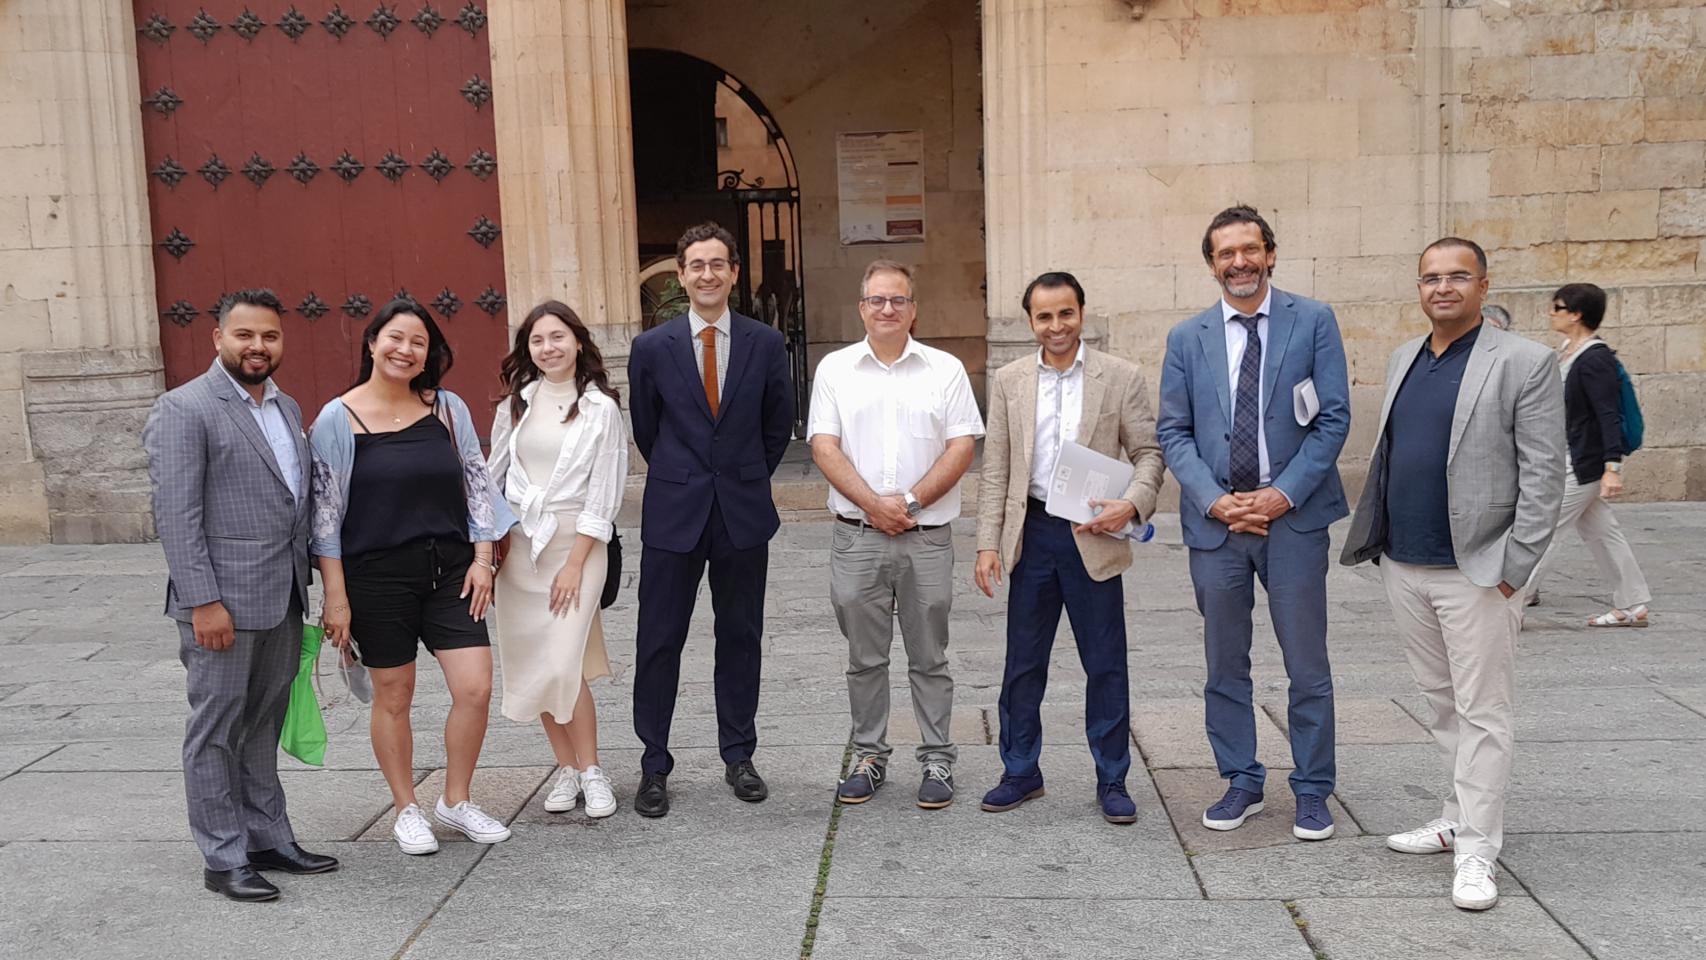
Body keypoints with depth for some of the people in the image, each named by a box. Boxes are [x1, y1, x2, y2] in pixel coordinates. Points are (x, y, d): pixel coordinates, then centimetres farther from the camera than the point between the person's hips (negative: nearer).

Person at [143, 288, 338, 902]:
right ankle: (223, 858, 13)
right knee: (217, 729, 3)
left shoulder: (286, 408, 14)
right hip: (224, 599, -7)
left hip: (283, 598, 7)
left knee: (263, 725, 16)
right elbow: (175, 516, -14)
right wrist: (204, 602, -18)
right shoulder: (184, 410, -9)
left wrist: (303, 584, 13)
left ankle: (268, 838, 26)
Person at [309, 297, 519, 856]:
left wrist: (482, 558, 1)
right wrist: (335, 596, -8)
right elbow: (325, 512, -5)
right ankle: (406, 811, 27)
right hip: (378, 577, -3)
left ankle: (456, 802, 19)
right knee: (393, 698, 8)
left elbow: (477, 483, 9)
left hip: (449, 569, 3)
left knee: (475, 688, -3)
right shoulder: (338, 420, -4)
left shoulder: (448, 409, 5)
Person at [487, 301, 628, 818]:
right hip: (517, 543, 4)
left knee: (563, 667, -11)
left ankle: (590, 770, 6)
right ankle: (566, 768, 19)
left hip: (574, 543, -4)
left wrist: (575, 564, -10)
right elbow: (494, 475, 11)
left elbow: (603, 495, -6)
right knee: (530, 665, 6)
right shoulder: (516, 402, 7)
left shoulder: (600, 407, -4)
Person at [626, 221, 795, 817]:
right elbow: (645, 430, 10)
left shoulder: (766, 345, 1)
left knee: (740, 639, 11)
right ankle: (654, 767, 14)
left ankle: (738, 757, 24)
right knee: (659, 641, 3)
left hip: (743, 514, 1)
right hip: (673, 517, -1)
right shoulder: (651, 348, -1)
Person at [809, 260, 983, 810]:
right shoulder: (835, 369, 6)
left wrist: (912, 501, -11)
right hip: (856, 537, 1)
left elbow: (963, 446, -2)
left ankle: (938, 762, 16)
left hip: (927, 536, -1)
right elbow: (824, 447, -1)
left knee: (929, 658, 6)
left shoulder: (945, 369, 4)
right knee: (864, 658, 9)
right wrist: (873, 503, -11)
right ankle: (869, 758, 21)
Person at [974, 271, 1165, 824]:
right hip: (1031, 533, 2)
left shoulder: (1122, 378, 0)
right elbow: (995, 470, 6)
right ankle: (1020, 773, 25)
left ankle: (1112, 782, 19)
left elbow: (1149, 452, 2)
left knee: (1106, 665, 5)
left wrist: (1133, 503, -17)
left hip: (1092, 536, -2)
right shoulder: (1008, 382, 6)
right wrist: (988, 543, 0)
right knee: (1023, 661, 10)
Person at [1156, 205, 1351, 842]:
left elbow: (1333, 417, -2)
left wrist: (1284, 493, -12)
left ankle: (1312, 791, 18)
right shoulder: (1187, 339, 8)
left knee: (1307, 665, 5)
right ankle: (1241, 782, 24)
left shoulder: (1314, 322, 2)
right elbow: (1173, 432, 5)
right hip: (1215, 521, 2)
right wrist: (1214, 500, -9)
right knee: (1225, 665, 10)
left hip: (1293, 517, -2)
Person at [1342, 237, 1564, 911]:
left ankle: (1476, 850, 7)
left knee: (1481, 712, 0)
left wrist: (1514, 568, -13)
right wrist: (1374, 540, 10)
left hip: (1476, 571, -6)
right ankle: (1459, 817, 29)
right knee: (1441, 703, 16)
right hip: (1404, 566, 6)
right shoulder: (1402, 359, 12)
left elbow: (1543, 473, -9)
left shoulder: (1525, 363, -6)